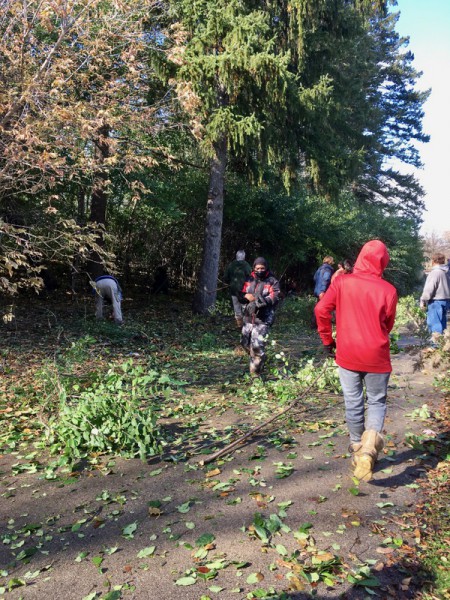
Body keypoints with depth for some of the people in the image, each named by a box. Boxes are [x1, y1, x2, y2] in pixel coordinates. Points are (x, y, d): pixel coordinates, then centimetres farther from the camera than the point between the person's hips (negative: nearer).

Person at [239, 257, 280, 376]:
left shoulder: (272, 281, -4)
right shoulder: (249, 280, 11)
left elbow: (274, 298, -16)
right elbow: (240, 295, 14)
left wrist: (259, 301, -30)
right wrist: (246, 296, -10)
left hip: (263, 319, -6)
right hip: (248, 318, 6)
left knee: (257, 345, -14)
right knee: (245, 342, 17)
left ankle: (255, 372, 0)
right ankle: (259, 361, 43)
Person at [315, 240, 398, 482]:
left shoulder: (341, 283, -6)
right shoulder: (388, 290, -6)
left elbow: (321, 310, -10)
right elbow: (388, 325, 4)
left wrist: (327, 339, 3)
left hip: (347, 355, 1)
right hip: (377, 357, -1)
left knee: (353, 403, 14)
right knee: (377, 401, 12)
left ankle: (357, 449, 27)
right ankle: (369, 445, -11)